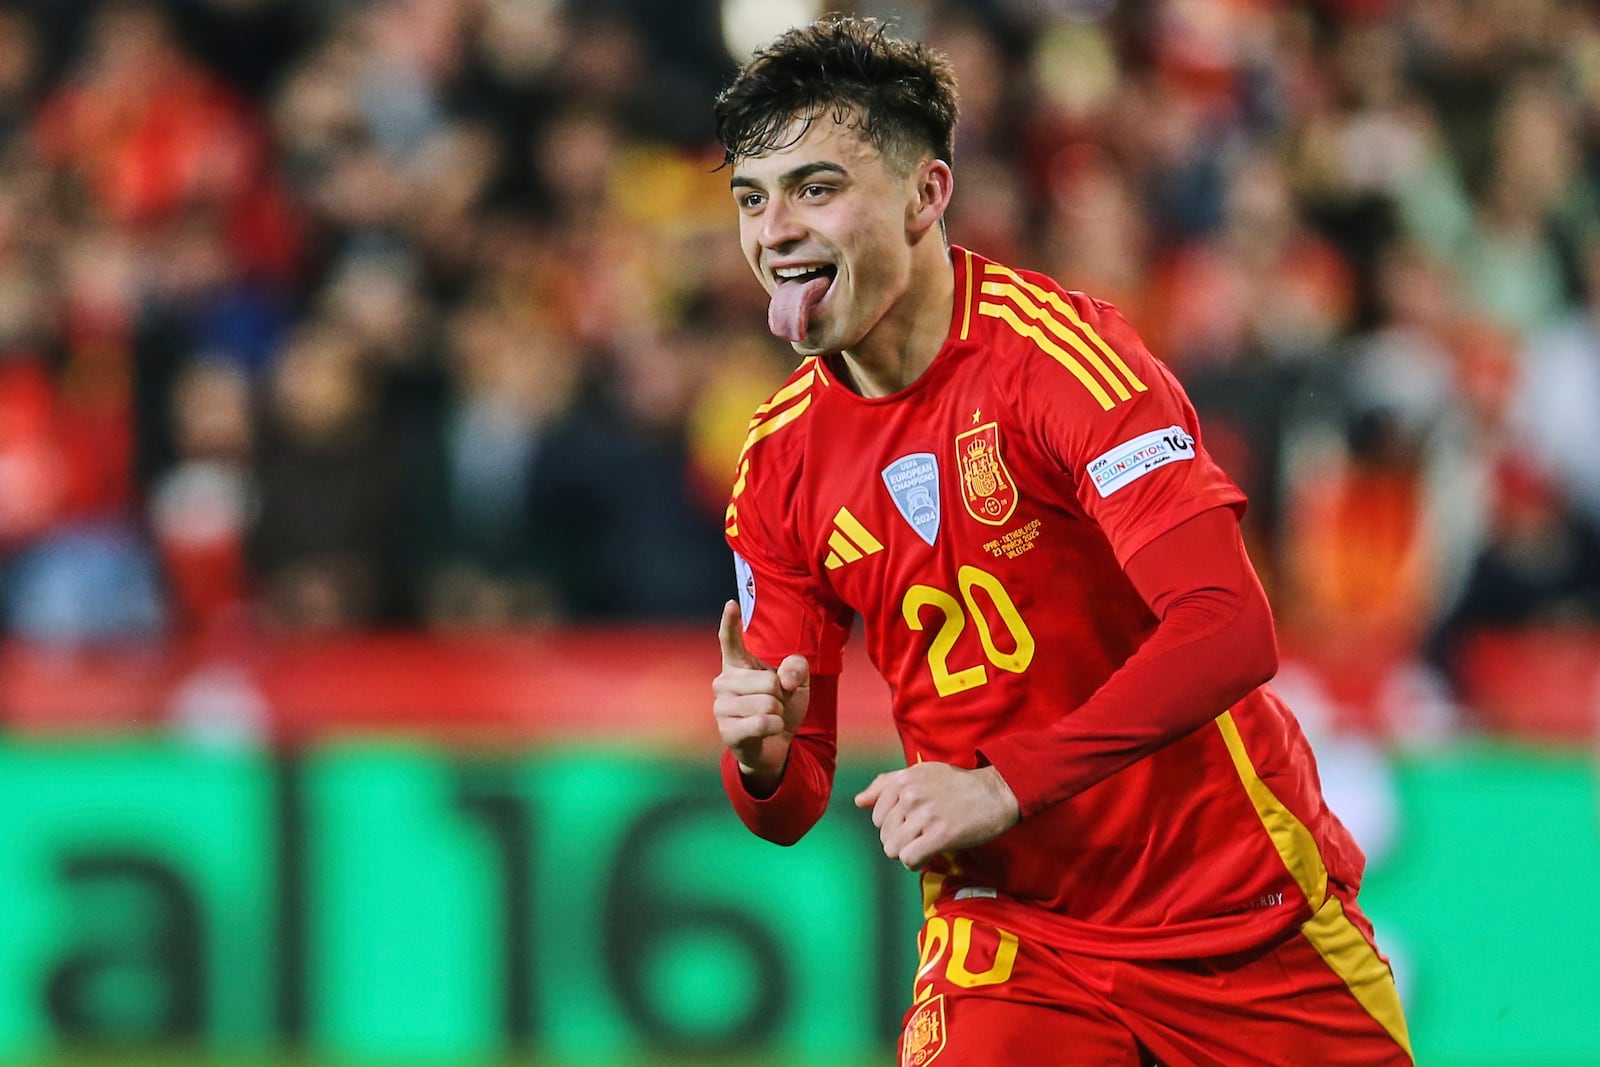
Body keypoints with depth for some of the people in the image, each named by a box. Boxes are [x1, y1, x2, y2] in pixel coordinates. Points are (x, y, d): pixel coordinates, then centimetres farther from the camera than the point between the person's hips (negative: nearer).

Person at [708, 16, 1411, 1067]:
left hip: (1242, 916, -3)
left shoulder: (1049, 346, -14)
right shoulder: (782, 457, 2)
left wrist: (1005, 784, -30)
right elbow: (793, 805, 6)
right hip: (1009, 946, 3)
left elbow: (1230, 627, -26)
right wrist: (763, 757, -17)